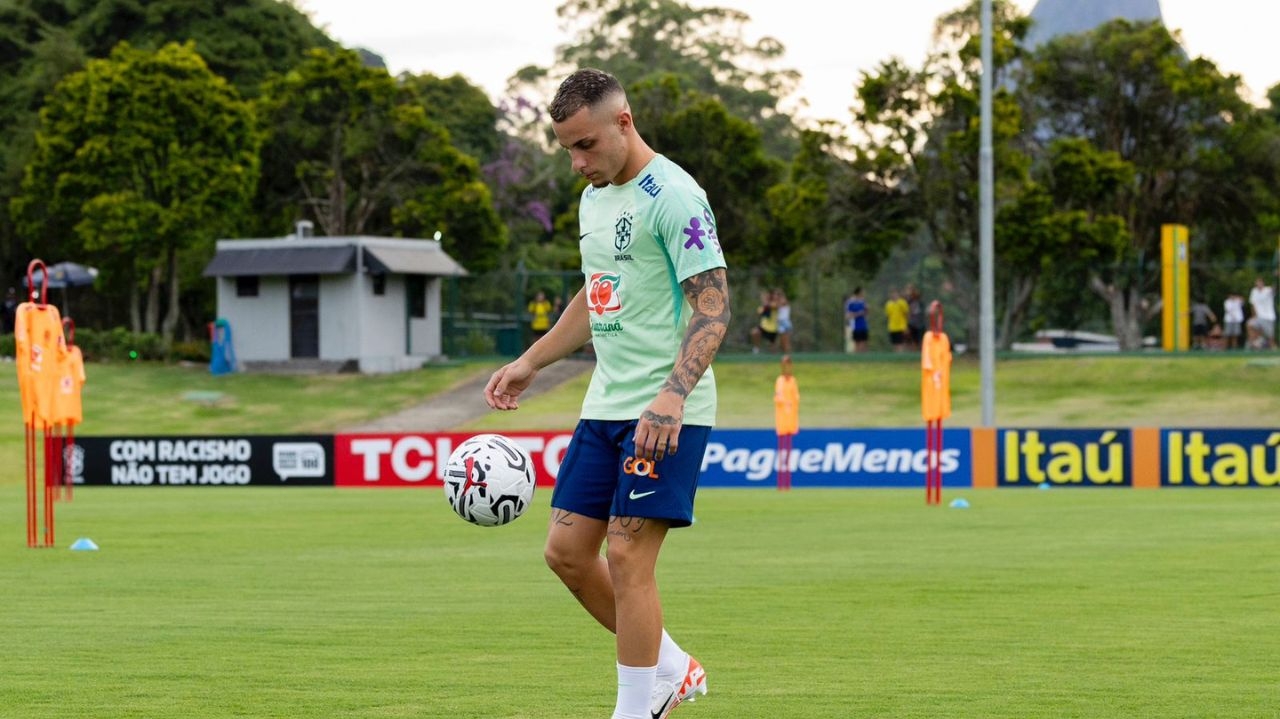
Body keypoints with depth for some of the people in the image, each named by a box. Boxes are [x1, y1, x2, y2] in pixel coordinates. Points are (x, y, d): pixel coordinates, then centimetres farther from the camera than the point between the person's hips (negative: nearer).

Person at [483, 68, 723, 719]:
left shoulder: (673, 196, -14)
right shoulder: (594, 197, 14)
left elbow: (713, 306, -19)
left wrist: (672, 396, -31)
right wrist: (529, 362, 22)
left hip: (665, 414, -9)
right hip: (605, 406, 9)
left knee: (626, 557, -11)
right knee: (567, 552, 7)